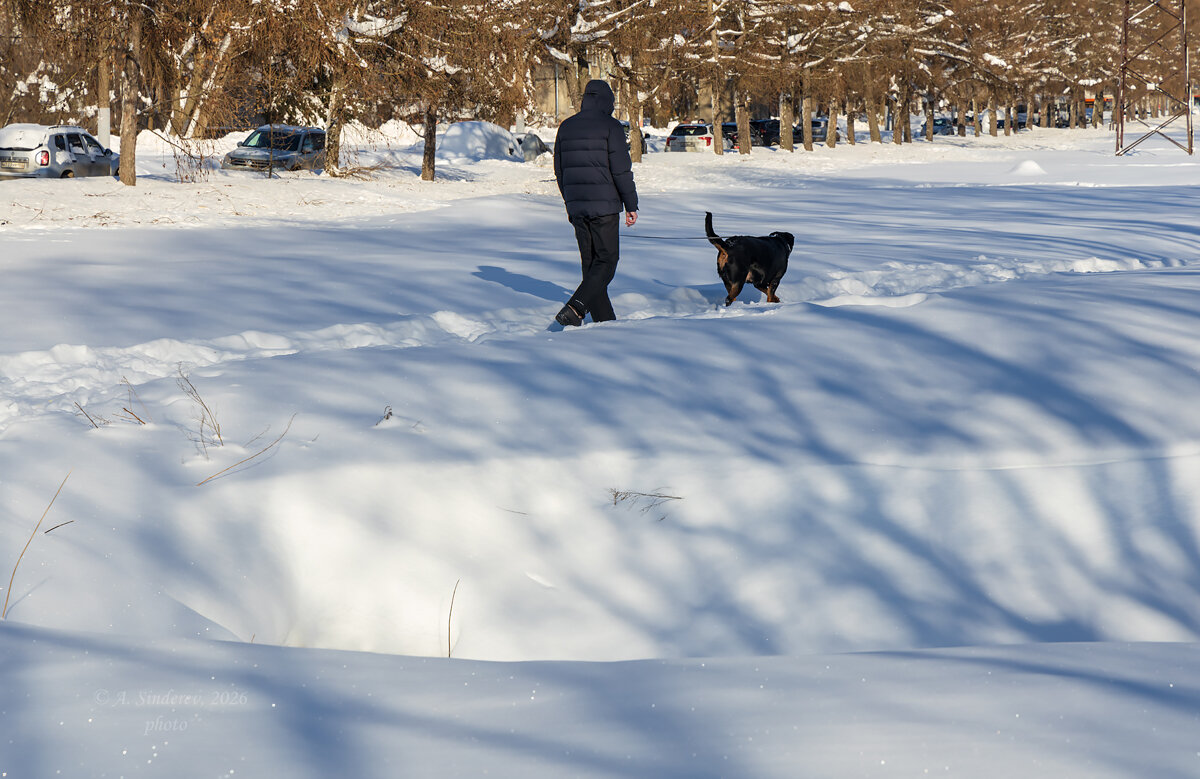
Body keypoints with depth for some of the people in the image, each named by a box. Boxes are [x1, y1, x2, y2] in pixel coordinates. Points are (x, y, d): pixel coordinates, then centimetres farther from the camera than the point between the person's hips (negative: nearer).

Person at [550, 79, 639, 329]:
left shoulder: (566, 127, 10)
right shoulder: (610, 126, -8)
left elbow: (559, 171, 15)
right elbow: (621, 170, -11)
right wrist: (631, 205, -4)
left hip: (576, 206, 6)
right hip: (604, 205, -6)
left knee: (591, 264, 12)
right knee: (606, 262, -2)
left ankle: (604, 320, 13)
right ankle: (573, 311, -19)